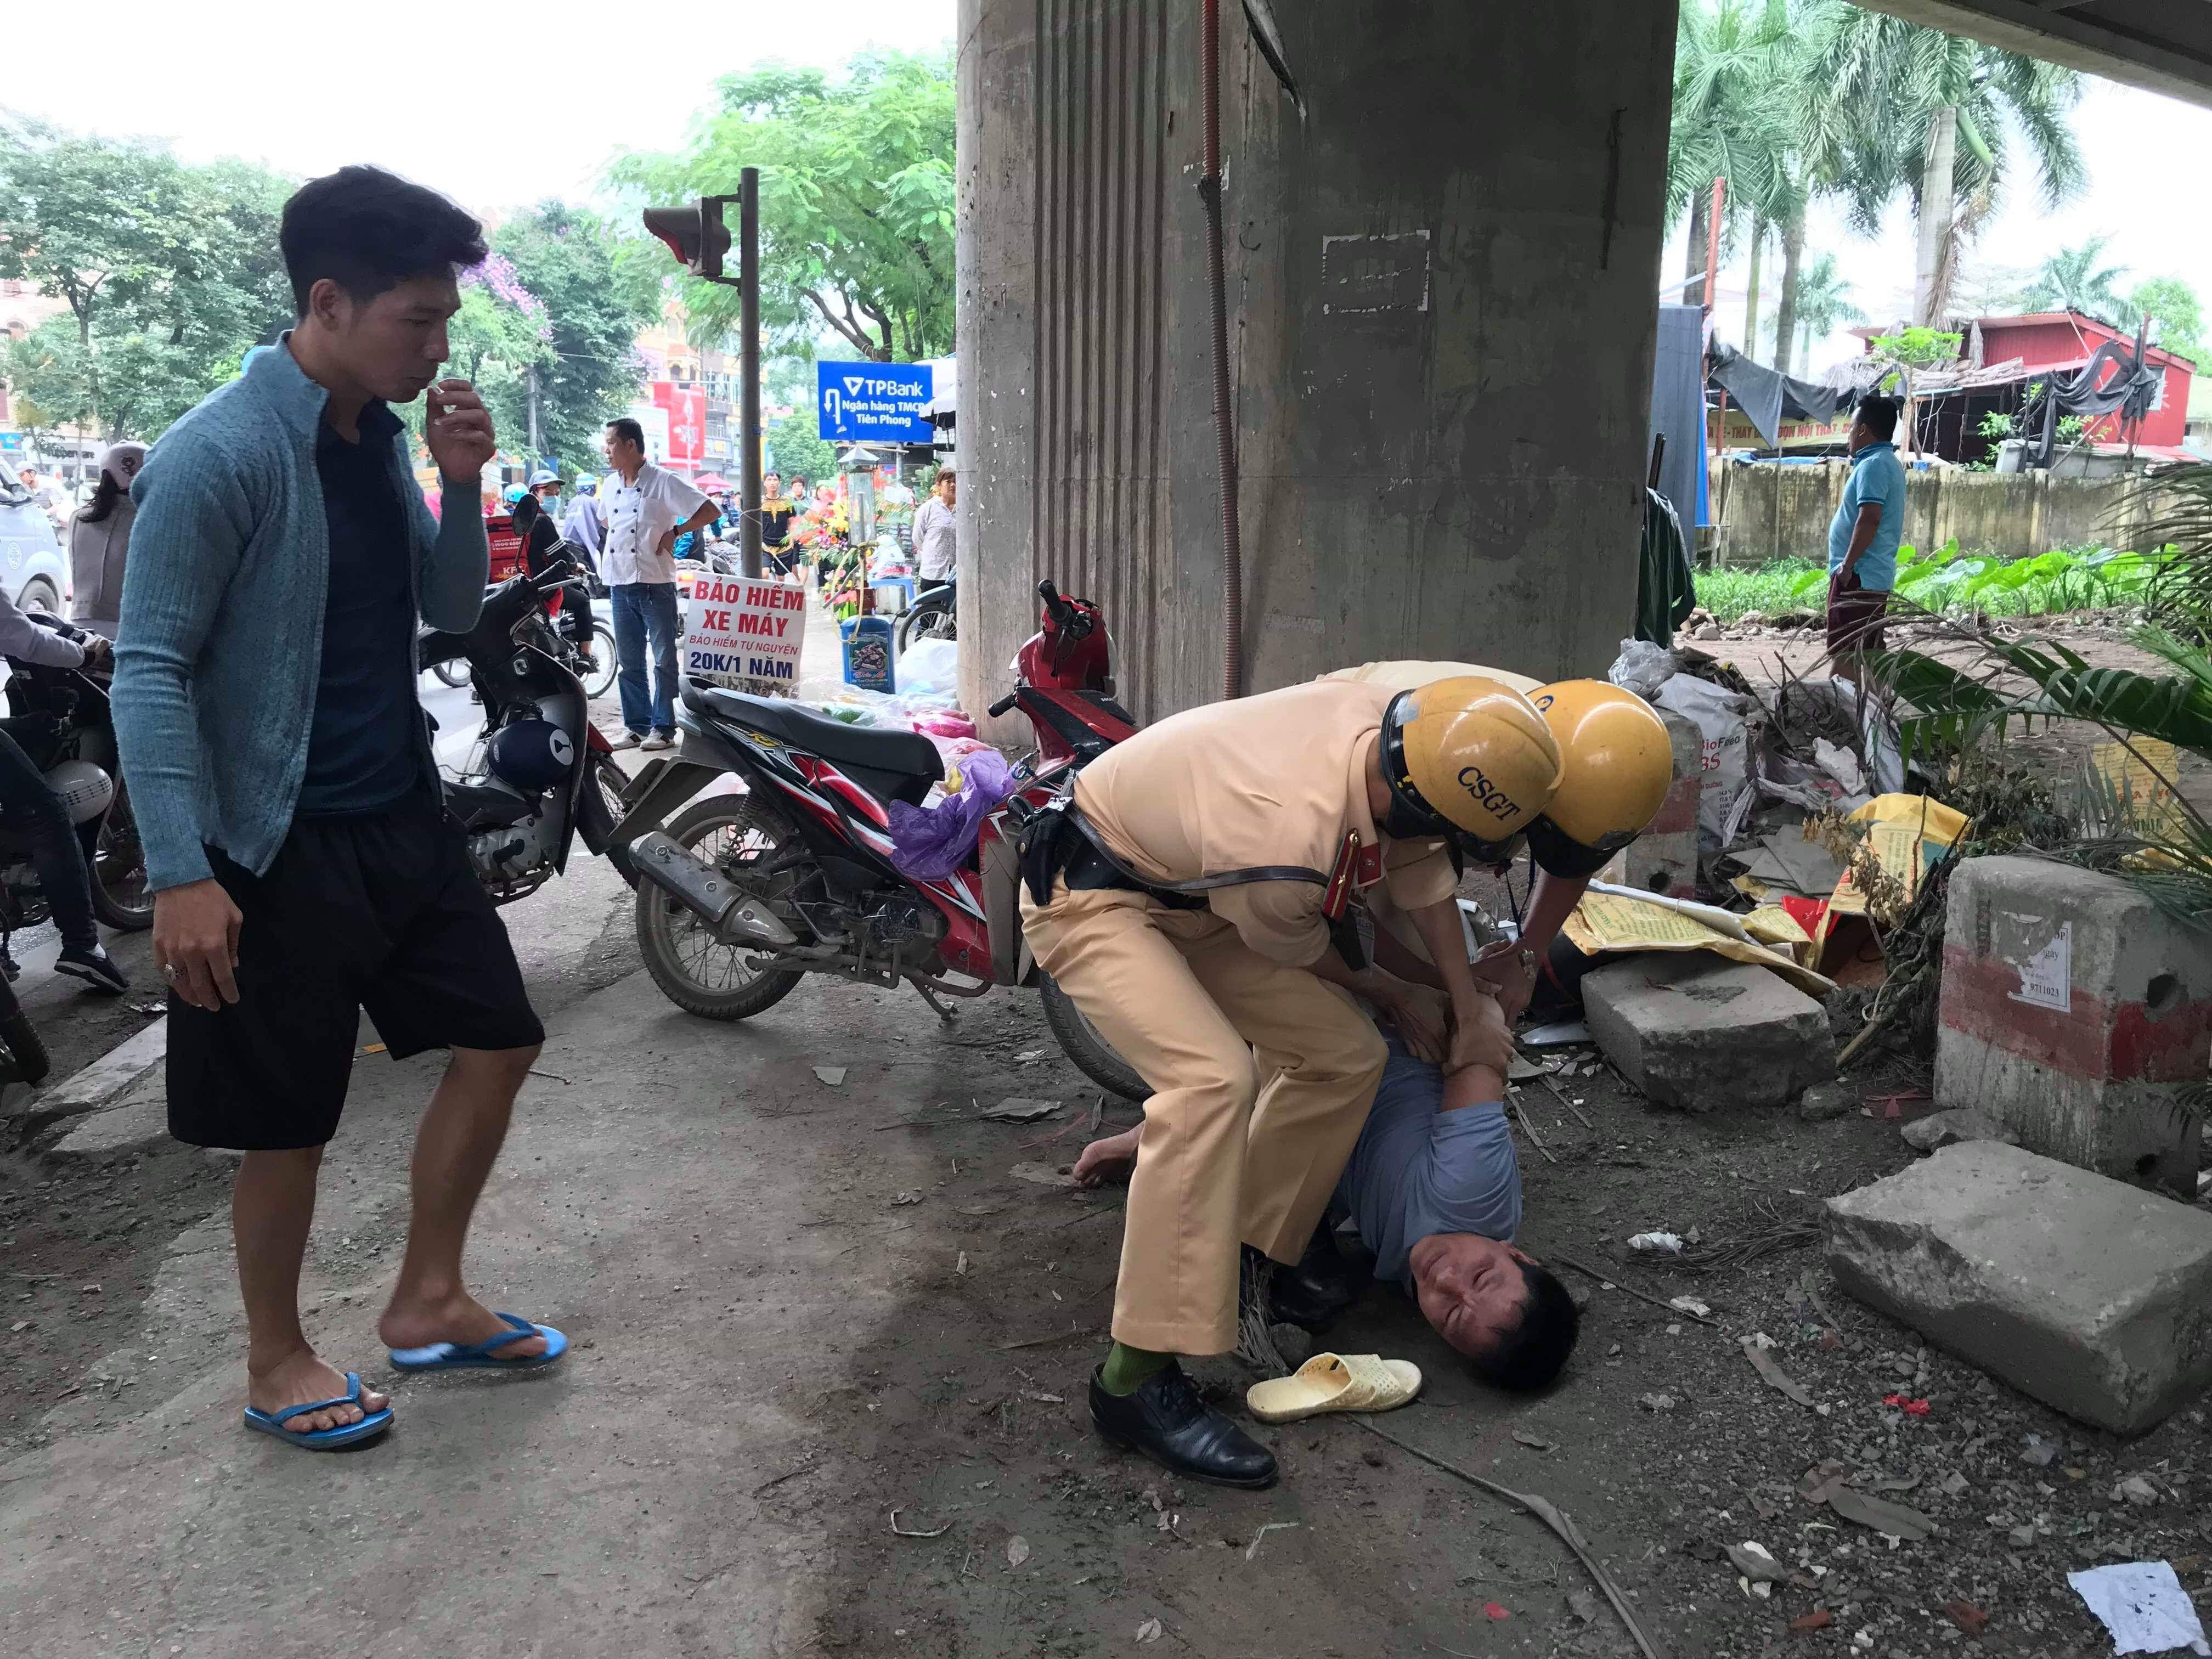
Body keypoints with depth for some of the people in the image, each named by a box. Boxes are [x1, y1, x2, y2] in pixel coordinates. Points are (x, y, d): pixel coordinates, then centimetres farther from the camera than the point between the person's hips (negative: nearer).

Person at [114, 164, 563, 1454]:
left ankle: (427, 1302, 29)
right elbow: (150, 670, -17)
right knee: (291, 1120, 6)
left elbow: (453, 614, 13)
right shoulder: (219, 454, -16)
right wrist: (183, 873, -23)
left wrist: (462, 486, -4)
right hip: (283, 845, -8)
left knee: (498, 1040, 11)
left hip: (405, 814, 8)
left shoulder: (383, 436, 7)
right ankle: (278, 1362, 29)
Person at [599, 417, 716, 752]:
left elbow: (709, 511, -10)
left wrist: (674, 532, -12)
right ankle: (636, 725, 17)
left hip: (655, 584, -7)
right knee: (629, 661, 10)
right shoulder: (611, 484, 13)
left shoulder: (662, 481, -8)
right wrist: (605, 563, 16)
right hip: (620, 585, 7)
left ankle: (662, 727, 5)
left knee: (663, 659, 0)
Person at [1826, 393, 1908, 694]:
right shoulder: (1889, 462, 18)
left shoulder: (1873, 465, -14)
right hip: (1876, 574, 11)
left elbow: (1869, 518, -23)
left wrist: (1847, 566, -20)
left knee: (1845, 654, -10)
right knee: (1866, 652, 13)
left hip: (1858, 575, -10)